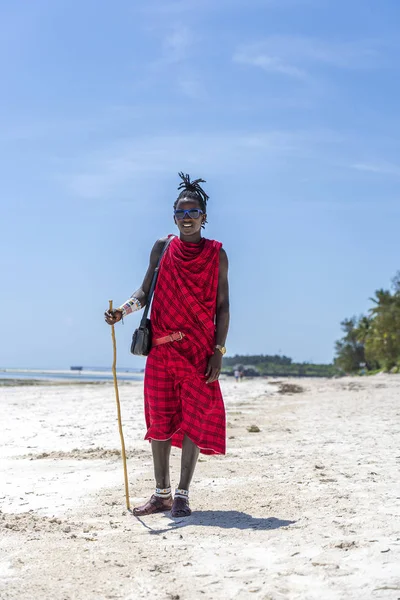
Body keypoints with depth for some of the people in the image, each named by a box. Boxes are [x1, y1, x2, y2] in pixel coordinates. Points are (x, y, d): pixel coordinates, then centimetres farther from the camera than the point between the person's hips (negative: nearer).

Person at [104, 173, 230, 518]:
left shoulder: (216, 255, 3)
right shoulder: (163, 248, 7)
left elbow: (222, 307, 2)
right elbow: (146, 291, 9)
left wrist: (218, 351, -5)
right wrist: (123, 311, -11)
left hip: (200, 351, -2)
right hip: (162, 348, 2)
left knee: (194, 420, -2)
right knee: (160, 419, 5)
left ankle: (182, 495, 6)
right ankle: (162, 493, 15)